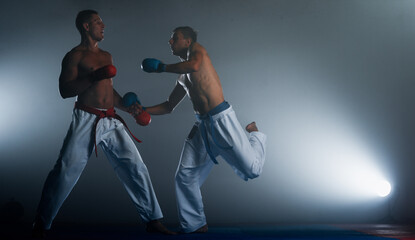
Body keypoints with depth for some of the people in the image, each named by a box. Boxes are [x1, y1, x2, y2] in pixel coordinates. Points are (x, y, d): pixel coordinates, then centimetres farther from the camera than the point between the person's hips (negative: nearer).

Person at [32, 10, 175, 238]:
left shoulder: (106, 56, 20)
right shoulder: (74, 55, 0)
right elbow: (65, 90, -10)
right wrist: (94, 76, -19)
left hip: (111, 121, 6)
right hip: (86, 120, -6)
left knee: (136, 167, 2)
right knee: (65, 171, -8)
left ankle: (153, 220, 10)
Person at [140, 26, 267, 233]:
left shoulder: (197, 49, -1)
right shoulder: (182, 77, 20)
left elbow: (194, 65, -26)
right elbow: (169, 106, 27)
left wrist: (161, 67, -16)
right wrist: (144, 110, 13)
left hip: (221, 118, -8)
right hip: (202, 125, 8)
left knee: (251, 170, -4)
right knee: (185, 176, -1)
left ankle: (255, 135, 28)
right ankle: (193, 225, 12)